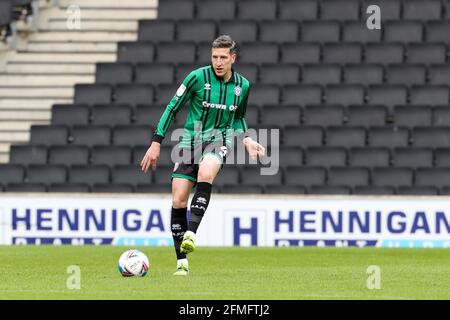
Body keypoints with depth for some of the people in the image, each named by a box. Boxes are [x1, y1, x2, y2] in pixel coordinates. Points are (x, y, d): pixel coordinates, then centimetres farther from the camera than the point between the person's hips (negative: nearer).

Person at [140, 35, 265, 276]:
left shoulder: (242, 85, 4)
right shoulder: (198, 77, -8)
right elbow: (172, 108, -2)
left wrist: (247, 140, 5)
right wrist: (156, 143, -6)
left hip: (219, 140, 0)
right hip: (190, 141, 0)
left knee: (205, 173, -36)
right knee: (178, 201, -9)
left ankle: (191, 233, -41)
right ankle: (182, 262, 3)